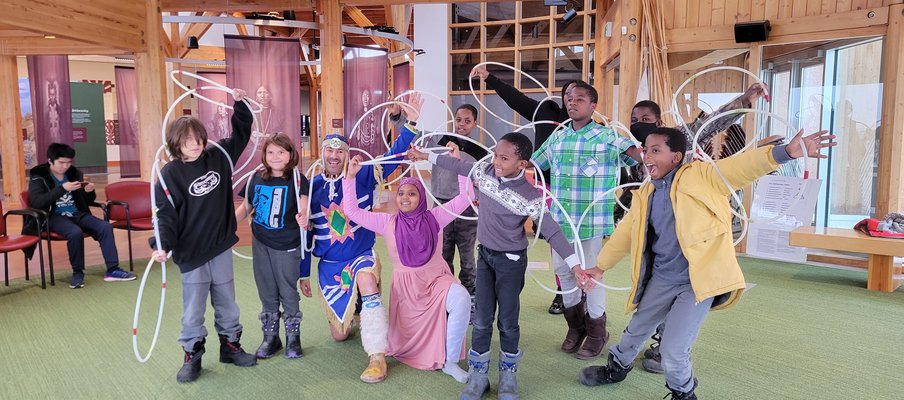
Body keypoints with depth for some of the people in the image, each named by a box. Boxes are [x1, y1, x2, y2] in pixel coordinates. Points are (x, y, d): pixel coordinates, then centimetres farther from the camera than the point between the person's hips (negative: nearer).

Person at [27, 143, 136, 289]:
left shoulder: (74, 173, 11)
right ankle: (77, 273, -15)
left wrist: (90, 192, -7)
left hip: (77, 214, 5)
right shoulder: (38, 176, -2)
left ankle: (112, 270, -19)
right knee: (75, 232, -35)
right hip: (54, 217, -4)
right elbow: (36, 202, -19)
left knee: (105, 227, -21)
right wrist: (62, 188, -26)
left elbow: (88, 201, 17)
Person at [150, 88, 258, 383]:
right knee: (193, 310, 7)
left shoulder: (218, 157, 1)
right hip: (191, 253, -3)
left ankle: (230, 346, 32)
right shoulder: (169, 175, -10)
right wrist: (162, 246, -28)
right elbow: (166, 215, -15)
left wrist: (239, 104, 1)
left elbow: (241, 134, 12)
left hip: (221, 248, 4)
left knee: (227, 304, 16)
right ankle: (192, 356, 23)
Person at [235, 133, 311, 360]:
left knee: (288, 292, 5)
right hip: (260, 244, 4)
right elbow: (246, 206, 13)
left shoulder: (297, 180, -9)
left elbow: (303, 203, -23)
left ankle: (293, 337, 21)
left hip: (287, 247, -4)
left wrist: (302, 215, -45)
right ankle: (270, 337, 26)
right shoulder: (257, 179, 4)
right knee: (267, 293, 13)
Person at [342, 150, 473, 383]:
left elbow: (465, 197, -7)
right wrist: (350, 176, -9)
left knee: (462, 300, -34)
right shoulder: (388, 223, -1)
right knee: (406, 341, 8)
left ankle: (450, 362, -19)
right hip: (405, 286, 1)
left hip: (437, 279, -1)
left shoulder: (434, 218, -2)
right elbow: (352, 211, -5)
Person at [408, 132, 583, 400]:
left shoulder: (528, 197, -23)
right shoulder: (485, 170, -7)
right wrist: (427, 157, 21)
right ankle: (478, 373, 19)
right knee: (482, 318, 7)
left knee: (508, 320, 5)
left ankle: (508, 373, 25)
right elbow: (459, 167, 11)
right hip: (485, 255, 4)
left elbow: (552, 231, -21)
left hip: (511, 260, -4)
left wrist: (575, 264, -27)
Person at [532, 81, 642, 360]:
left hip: (592, 221, -5)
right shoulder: (557, 138, 9)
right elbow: (530, 165, 20)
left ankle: (596, 332, 25)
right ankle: (575, 325, 34)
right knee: (562, 270, 12)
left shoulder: (607, 137, -5)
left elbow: (639, 157, -18)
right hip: (560, 220, 5)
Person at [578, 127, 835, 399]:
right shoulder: (645, 195, 6)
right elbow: (625, 233, 17)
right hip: (661, 278, 6)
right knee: (636, 329, 24)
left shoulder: (700, 176, -10)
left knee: (673, 350, -10)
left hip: (698, 281, -6)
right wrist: (600, 267, 24)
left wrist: (787, 151, -41)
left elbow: (744, 166, -24)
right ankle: (617, 368, 54)